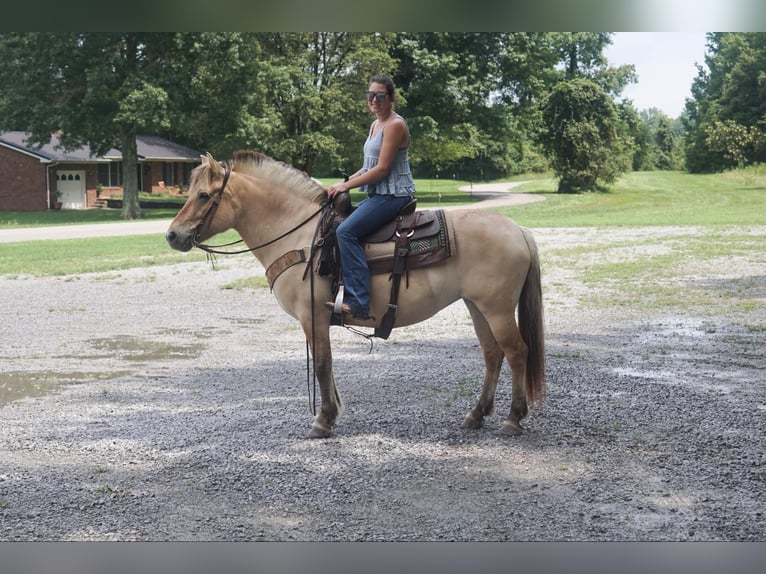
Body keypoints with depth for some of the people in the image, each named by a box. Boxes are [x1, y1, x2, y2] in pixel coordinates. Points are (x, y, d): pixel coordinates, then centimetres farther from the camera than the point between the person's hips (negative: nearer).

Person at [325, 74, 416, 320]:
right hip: (377, 194, 11)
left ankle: (357, 301, -29)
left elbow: (382, 168, -19)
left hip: (393, 195, -11)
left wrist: (346, 186, -15)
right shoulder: (375, 124, 16)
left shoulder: (395, 125, -13)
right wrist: (346, 181, 7)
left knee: (346, 231, -25)